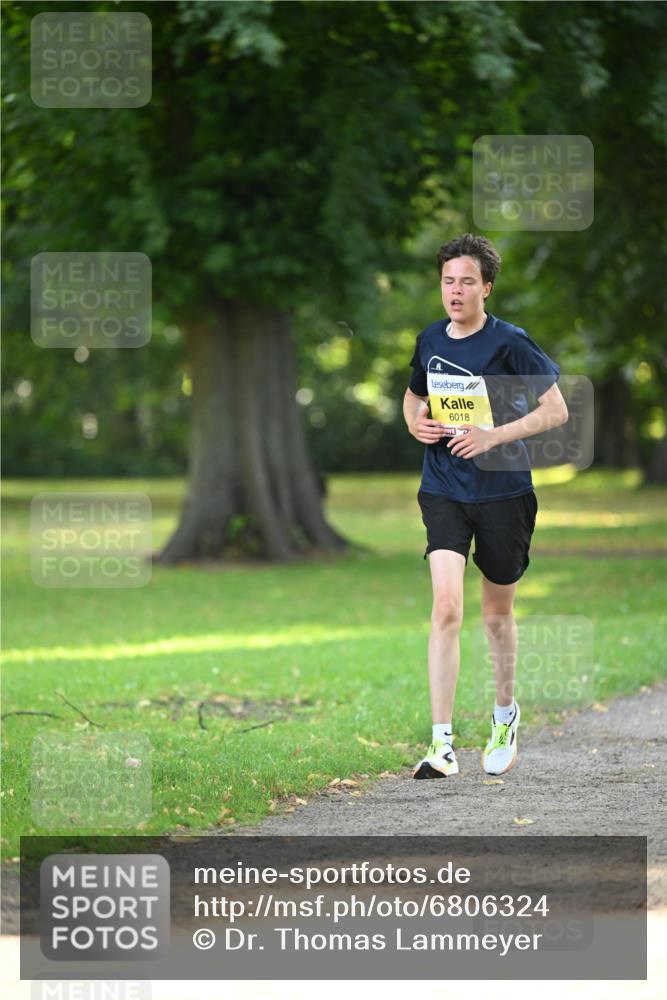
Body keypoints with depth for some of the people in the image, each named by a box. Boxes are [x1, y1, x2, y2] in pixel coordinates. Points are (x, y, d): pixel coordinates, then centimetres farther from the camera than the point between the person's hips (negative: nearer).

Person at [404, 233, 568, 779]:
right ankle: (442, 743, -16)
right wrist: (416, 422, 0)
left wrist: (494, 435, -20)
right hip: (444, 493, 2)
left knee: (498, 613, 11)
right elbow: (414, 395, 24)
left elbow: (556, 410, -10)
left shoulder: (509, 342, -10)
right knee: (446, 607, -14)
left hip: (504, 492, -2)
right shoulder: (430, 340, 4)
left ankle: (505, 713, 38)